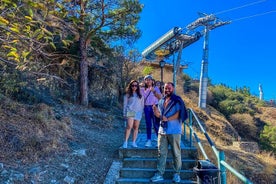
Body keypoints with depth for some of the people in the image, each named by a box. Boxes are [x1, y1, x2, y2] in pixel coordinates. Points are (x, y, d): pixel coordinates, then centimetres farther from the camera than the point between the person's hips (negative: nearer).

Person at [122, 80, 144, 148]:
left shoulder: (140, 95, 15)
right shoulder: (127, 95, 8)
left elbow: (142, 104, 15)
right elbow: (125, 104, 7)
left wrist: (141, 112, 6)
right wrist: (124, 113, 1)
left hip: (138, 112, 3)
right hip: (130, 111, -3)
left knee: (136, 127, 3)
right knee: (129, 126, -17)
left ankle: (134, 142, 11)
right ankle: (125, 142, -12)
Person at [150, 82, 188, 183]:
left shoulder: (177, 100, -3)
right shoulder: (161, 101, 14)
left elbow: (179, 114, -13)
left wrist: (167, 119, -22)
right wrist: (157, 113, -6)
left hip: (174, 131, -5)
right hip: (162, 130, 5)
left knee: (176, 153, 5)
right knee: (161, 153, 6)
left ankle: (177, 174, 19)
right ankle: (159, 174, 11)